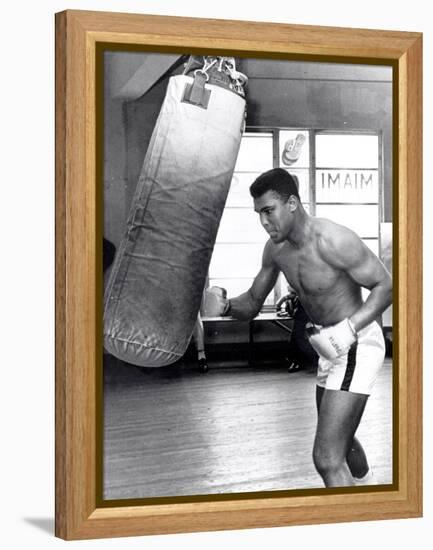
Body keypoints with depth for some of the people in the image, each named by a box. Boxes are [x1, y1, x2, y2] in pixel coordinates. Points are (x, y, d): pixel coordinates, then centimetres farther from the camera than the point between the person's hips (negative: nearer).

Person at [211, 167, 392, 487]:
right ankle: (367, 488, 58)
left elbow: (385, 286, -19)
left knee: (327, 458, -17)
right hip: (332, 348, 9)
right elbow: (252, 304, 7)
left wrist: (349, 328, -32)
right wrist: (225, 306, -16)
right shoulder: (276, 248, -1)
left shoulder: (333, 241, -25)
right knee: (340, 440, 31)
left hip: (358, 346, -9)